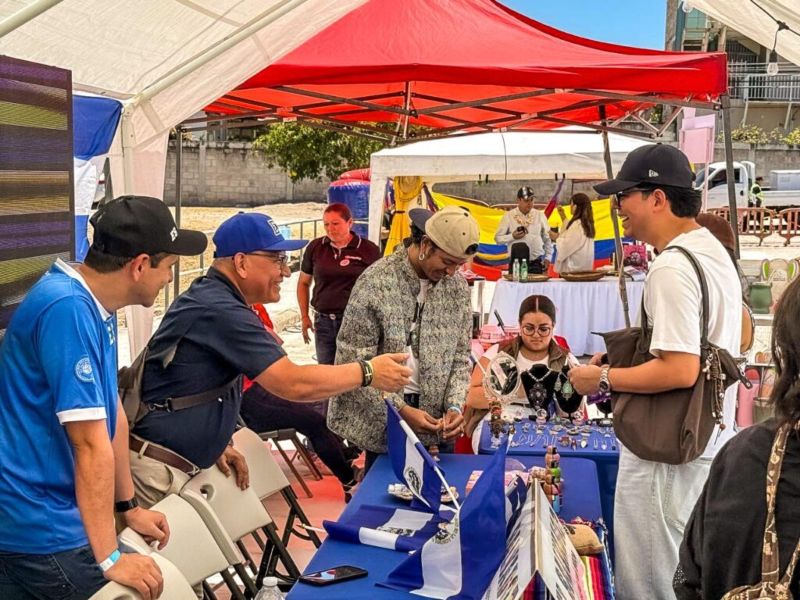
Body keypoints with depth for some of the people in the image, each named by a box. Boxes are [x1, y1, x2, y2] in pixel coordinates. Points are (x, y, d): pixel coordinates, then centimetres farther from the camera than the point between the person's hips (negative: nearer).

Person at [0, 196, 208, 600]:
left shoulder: (96, 306, 5)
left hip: (46, 513, 9)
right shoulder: (68, 309, -26)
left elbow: (112, 414, 11)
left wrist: (128, 506, 16)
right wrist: (110, 559, -22)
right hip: (42, 527, -9)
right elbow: (91, 443, -27)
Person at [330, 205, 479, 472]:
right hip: (380, 422, -4)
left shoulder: (458, 288, 2)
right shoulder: (375, 282, -14)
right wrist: (399, 409, -19)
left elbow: (460, 357, 7)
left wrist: (455, 405, -9)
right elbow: (352, 362, -15)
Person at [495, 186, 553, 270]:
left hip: (537, 262, 2)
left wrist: (548, 257, 5)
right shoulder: (508, 216, 0)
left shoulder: (540, 215, 6)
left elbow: (547, 238, 12)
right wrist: (512, 236, -16)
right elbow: (498, 238, 0)